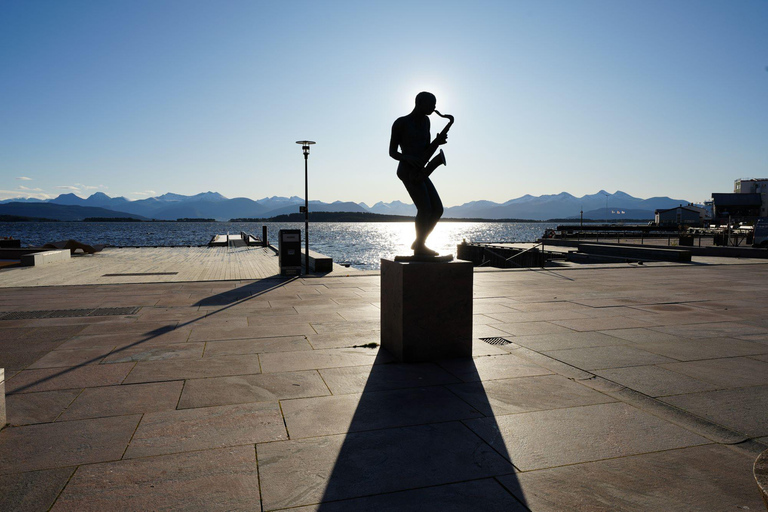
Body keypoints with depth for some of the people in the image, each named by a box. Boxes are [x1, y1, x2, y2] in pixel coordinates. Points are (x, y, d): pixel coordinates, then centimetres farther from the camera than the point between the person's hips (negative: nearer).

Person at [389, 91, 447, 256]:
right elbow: (392, 152, -3)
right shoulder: (400, 123, -4)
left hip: (420, 172, 8)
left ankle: (419, 243, 14)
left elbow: (427, 150, 15)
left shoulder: (425, 121, 16)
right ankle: (419, 248, -6)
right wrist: (408, 158, -22)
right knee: (425, 208, -19)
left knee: (437, 209, 1)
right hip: (407, 172, -8)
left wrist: (437, 142, -6)